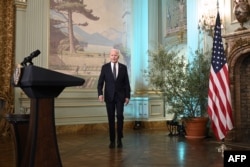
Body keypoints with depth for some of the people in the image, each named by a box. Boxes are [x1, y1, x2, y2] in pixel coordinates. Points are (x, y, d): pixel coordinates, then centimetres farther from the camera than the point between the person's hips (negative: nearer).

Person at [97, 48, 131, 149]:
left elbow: (126, 83, 6)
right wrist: (100, 93, -14)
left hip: (120, 96, 0)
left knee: (120, 116, -10)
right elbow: (100, 82, 0)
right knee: (111, 118, 3)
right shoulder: (105, 67, 2)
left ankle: (119, 139, 5)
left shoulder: (123, 67, 4)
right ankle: (112, 140, 12)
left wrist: (127, 96, 1)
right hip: (109, 96, 0)